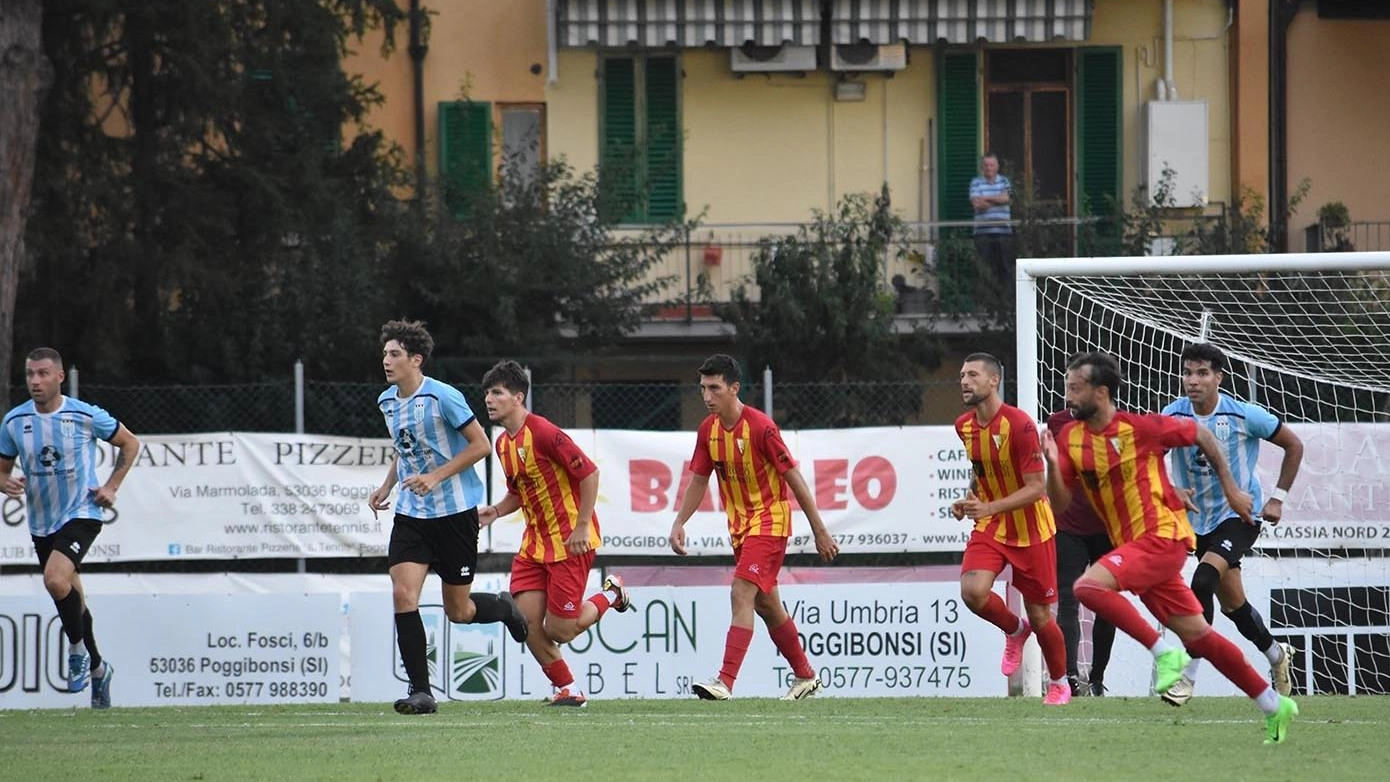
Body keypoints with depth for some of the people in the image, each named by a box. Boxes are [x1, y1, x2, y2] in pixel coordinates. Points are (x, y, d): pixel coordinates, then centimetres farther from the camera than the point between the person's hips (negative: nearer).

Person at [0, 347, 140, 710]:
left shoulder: (87, 416, -9)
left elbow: (130, 444, 6)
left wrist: (111, 487, -3)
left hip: (81, 514, -5)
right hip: (41, 522, 5)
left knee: (56, 580, -28)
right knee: (71, 599, 13)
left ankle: (77, 647, -5)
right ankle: (97, 667, 32)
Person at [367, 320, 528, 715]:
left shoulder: (442, 397, -15)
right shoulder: (387, 401, 8)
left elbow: (480, 445, -12)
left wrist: (436, 477, -20)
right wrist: (387, 486, 8)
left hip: (455, 511, -6)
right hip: (411, 513, 6)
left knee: (458, 611, 2)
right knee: (403, 595, -13)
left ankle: (505, 608, 37)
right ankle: (420, 691, -10)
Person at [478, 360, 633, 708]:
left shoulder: (543, 433, -19)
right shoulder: (503, 444, 9)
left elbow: (589, 472, -18)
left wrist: (582, 526, -20)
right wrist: (495, 511, 1)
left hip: (570, 542, -8)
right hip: (535, 542, 8)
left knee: (558, 630, -7)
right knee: (526, 621, -5)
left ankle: (610, 594, 20)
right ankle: (567, 689, 10)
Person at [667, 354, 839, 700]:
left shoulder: (760, 427, -19)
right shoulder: (708, 429, 1)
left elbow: (794, 478, -15)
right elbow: (699, 480, 12)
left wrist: (819, 532, -12)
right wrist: (679, 523, 0)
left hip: (769, 519, -8)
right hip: (740, 525, 8)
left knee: (742, 594, -20)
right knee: (766, 604, 15)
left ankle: (725, 681, -26)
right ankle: (805, 677, 29)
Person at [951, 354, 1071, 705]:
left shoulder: (1019, 425, -21)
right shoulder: (964, 426, 1)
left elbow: (1036, 488, -22)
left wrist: (990, 507, -33)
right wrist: (969, 499, 1)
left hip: (1031, 530, -5)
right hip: (989, 529, 5)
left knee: (1039, 616, 3)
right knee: (973, 591, -21)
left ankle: (1059, 684, 28)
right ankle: (1014, 630, 11)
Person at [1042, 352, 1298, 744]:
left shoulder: (1141, 428, -11)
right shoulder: (1070, 437, 5)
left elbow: (1201, 435, 4)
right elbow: (1060, 502, 3)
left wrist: (1230, 489, 8)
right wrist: (1053, 463, -15)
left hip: (1163, 537, -7)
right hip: (1132, 546, 7)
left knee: (1089, 586, -26)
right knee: (1197, 634, 7)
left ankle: (1164, 653, -16)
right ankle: (1274, 705, 15)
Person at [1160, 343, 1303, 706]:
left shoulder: (1245, 416, -14)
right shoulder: (1172, 416, -8)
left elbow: (1293, 445, -1)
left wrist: (1278, 498, -3)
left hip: (1240, 515, -5)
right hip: (1199, 521, 5)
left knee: (1203, 581, -26)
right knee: (1232, 604, 14)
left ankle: (1187, 676, -25)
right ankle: (1277, 656, 42)